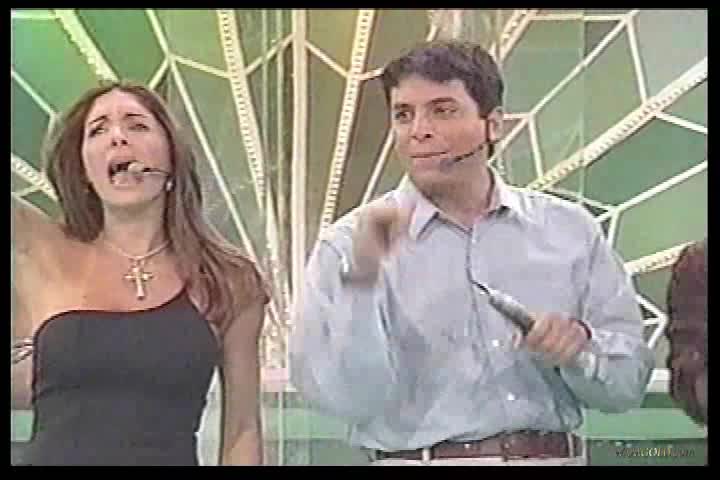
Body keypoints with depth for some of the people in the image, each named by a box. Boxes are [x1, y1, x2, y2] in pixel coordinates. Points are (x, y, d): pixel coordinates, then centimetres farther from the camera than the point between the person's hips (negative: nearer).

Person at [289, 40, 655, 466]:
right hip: (416, 457, -3)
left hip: (554, 456, 4)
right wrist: (362, 279, -20)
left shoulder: (570, 231, 7)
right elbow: (347, 400, -11)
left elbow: (627, 385, 8)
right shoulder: (348, 246, -1)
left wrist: (581, 351, -10)